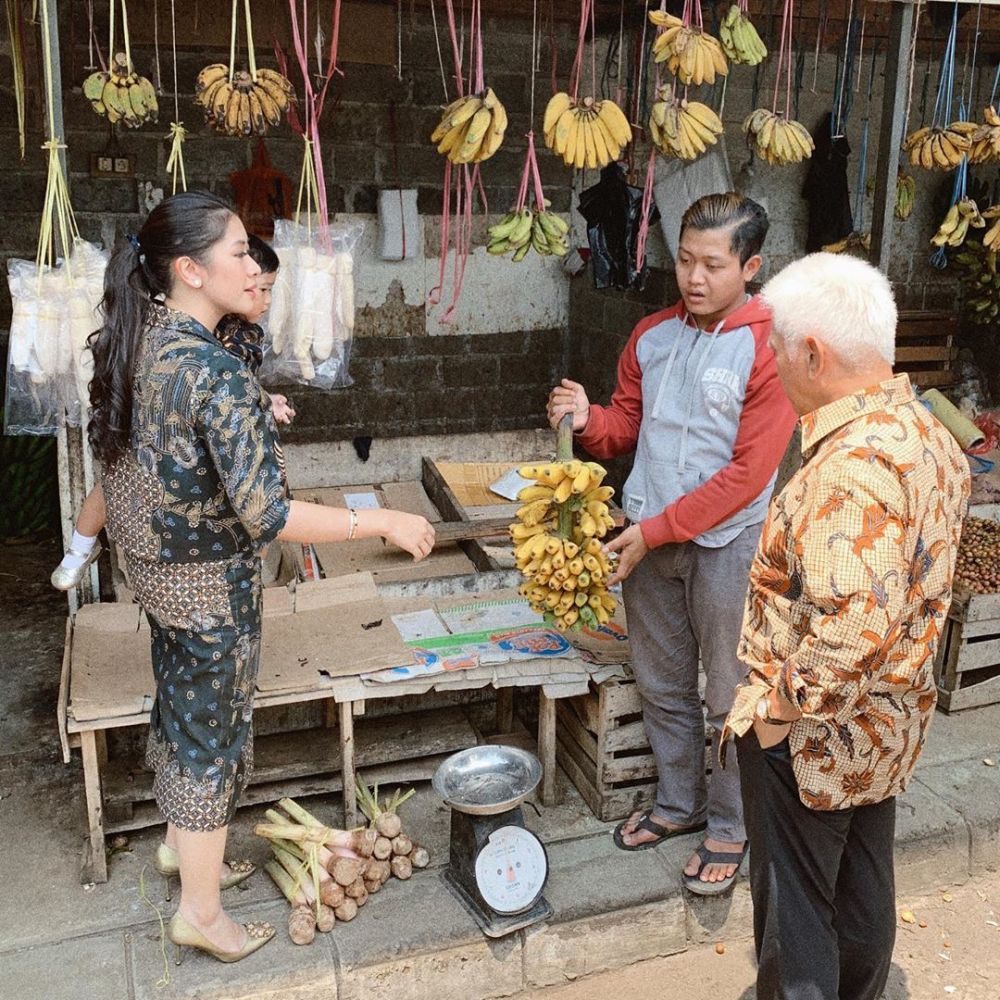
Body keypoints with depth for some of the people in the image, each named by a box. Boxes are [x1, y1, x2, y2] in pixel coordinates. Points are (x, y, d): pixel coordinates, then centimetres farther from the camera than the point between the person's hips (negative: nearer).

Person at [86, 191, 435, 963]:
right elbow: (268, 517, -32)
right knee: (214, 733, 8)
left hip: (152, 566, 8)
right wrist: (384, 521, -26)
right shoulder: (219, 375, -29)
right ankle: (202, 913, 25)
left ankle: (179, 842, 48)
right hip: (211, 583, -8)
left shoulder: (133, 346, -2)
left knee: (179, 708, 25)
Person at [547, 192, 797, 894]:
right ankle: (679, 803, 38)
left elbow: (747, 474, -18)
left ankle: (730, 827, 28)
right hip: (649, 537, 6)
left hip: (726, 544, -5)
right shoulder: (652, 336, 3)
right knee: (662, 684, 18)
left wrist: (655, 531, -18)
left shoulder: (769, 351, -16)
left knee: (729, 697, 7)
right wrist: (589, 420, -12)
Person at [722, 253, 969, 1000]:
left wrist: (783, 703, -21)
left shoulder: (852, 464, -29)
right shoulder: (929, 435, 1)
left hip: (815, 735, -9)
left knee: (794, 905, 11)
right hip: (889, 721, 9)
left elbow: (854, 622, -35)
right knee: (863, 889, 24)